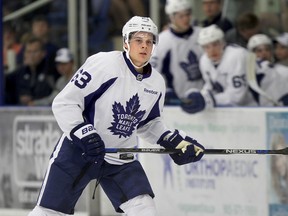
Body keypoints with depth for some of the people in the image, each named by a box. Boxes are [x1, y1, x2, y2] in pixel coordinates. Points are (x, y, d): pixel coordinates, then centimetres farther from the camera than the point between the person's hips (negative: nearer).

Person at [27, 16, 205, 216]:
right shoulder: (104, 64, -18)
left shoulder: (157, 83, 2)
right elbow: (64, 103, -18)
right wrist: (83, 134, -29)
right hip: (78, 152, -5)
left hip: (120, 160, 5)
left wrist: (173, 140, 3)